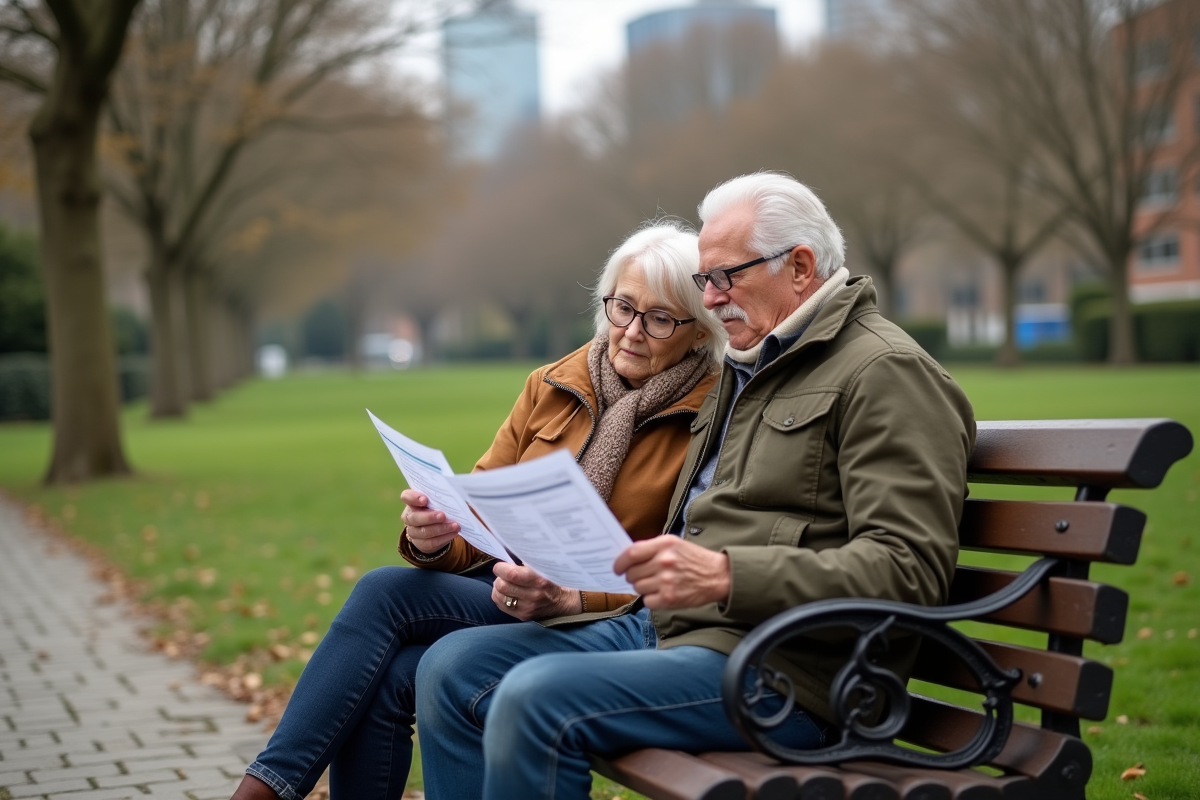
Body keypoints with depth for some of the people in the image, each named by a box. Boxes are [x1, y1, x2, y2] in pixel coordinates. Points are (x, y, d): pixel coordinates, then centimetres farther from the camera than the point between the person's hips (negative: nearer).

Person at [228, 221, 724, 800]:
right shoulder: (552, 386, 9)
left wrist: (568, 599, -28)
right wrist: (436, 540, -17)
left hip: (587, 626, -4)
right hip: (497, 589, 5)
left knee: (384, 592, -24)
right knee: (382, 680, -27)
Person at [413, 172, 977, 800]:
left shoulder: (885, 373, -9)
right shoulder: (746, 368, 23)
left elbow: (909, 571, -20)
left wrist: (727, 575, -28)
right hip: (664, 628, 10)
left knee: (536, 698, -28)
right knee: (452, 668, -1)